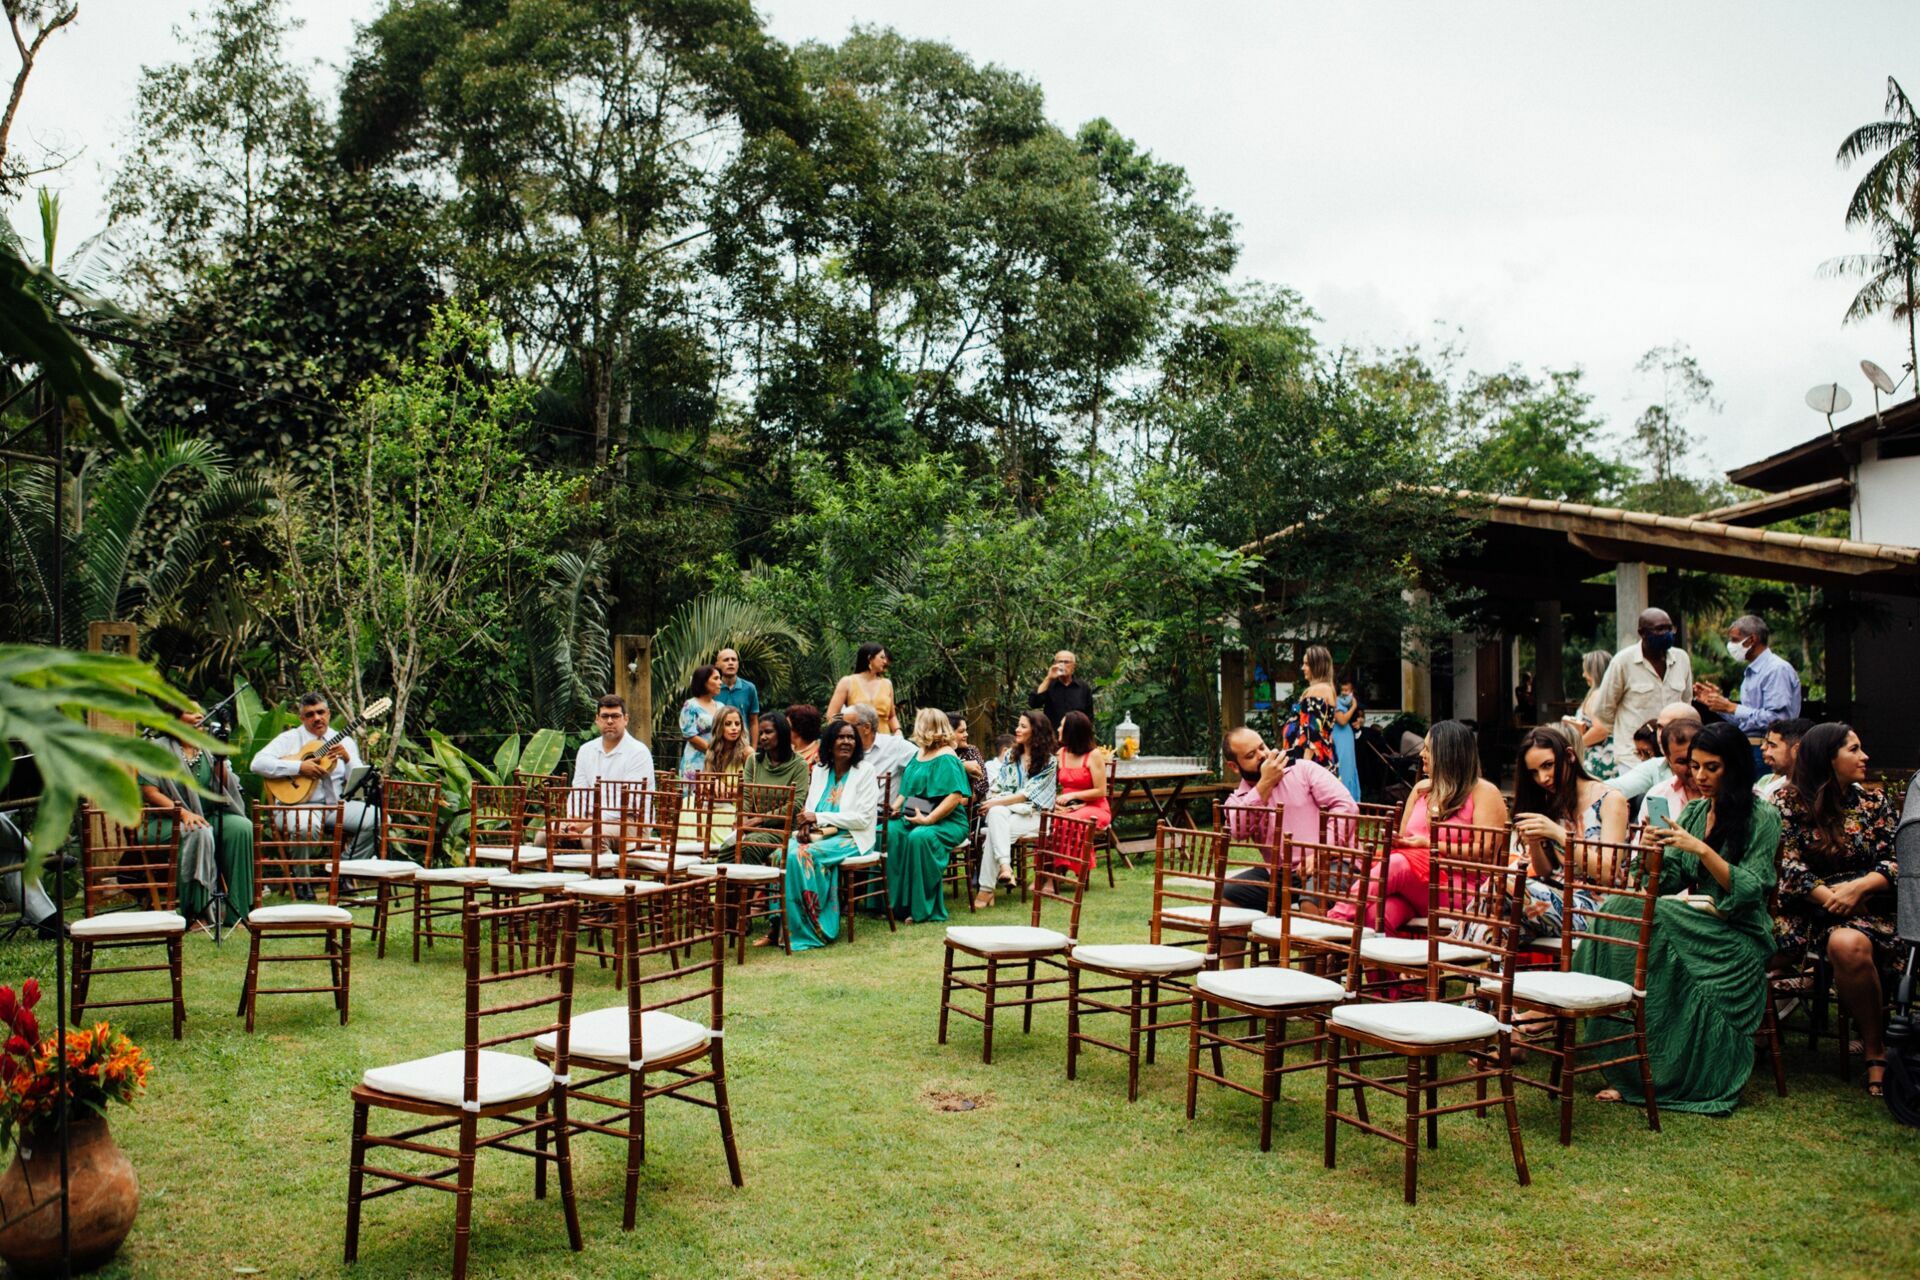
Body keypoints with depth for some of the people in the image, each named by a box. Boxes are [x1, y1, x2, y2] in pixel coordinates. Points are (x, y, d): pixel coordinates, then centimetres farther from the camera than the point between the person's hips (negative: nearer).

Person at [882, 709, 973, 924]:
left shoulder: (946, 759, -10)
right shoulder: (919, 755, 17)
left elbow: (955, 797, -20)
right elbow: (907, 789, 24)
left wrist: (928, 819, -25)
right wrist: (895, 807, 4)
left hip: (946, 822, -8)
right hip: (912, 818, 8)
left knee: (919, 837, -37)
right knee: (888, 831, -20)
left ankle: (923, 909, -25)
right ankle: (894, 903, -17)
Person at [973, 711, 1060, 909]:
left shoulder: (1049, 762, -2)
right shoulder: (1011, 755, 18)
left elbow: (1028, 794, -10)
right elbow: (999, 786, 12)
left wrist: (996, 803, -16)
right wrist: (991, 803, -10)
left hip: (1032, 815, -4)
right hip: (1004, 809, 4)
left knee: (994, 831, -31)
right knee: (996, 814, -34)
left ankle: (985, 889, -31)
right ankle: (1004, 865, -49)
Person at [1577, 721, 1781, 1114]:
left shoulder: (1762, 819, -1)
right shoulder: (1694, 812, 16)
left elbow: (1750, 890, -11)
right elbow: (1669, 883, 11)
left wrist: (1701, 849, -19)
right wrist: (1655, 852, -9)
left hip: (1736, 936, -6)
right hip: (1691, 921, 6)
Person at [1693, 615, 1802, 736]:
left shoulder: (1778, 670, -8)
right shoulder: (1752, 672, 19)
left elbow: (1776, 719, -18)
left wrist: (1731, 707, -15)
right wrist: (1718, 701, 13)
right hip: (1747, 739, 8)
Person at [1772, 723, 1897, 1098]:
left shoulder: (1874, 801, 13)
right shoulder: (1787, 801, 4)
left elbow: (1896, 861, 6)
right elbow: (1787, 864, -4)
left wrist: (1859, 886, -13)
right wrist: (1828, 896, -16)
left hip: (1865, 909, 1)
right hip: (1803, 910, -1)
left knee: (1848, 944, -36)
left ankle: (1876, 1052, -22)